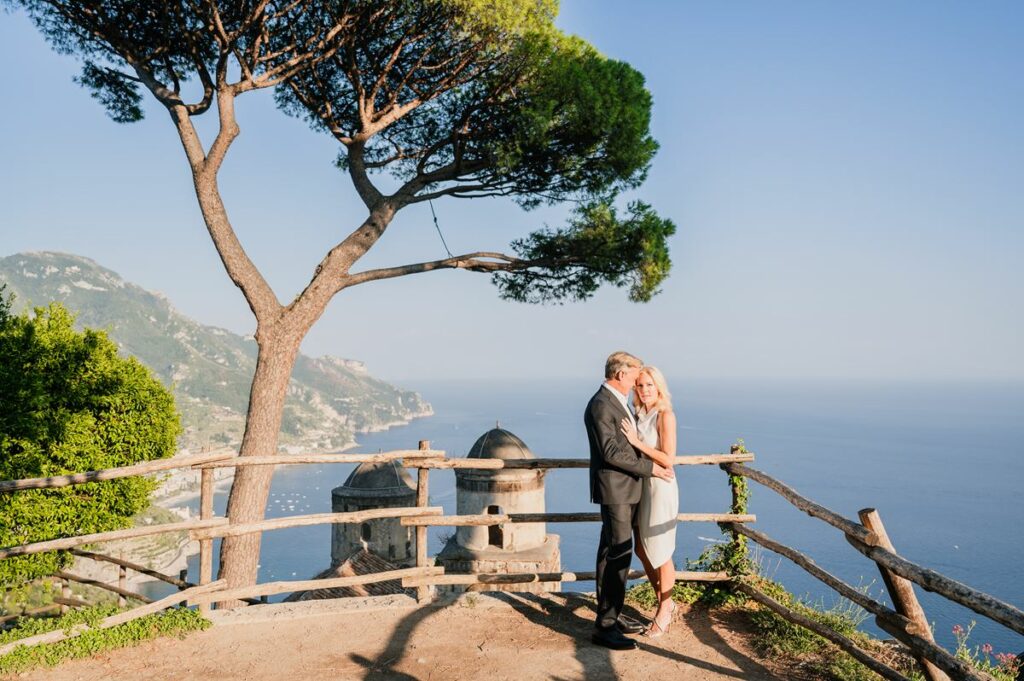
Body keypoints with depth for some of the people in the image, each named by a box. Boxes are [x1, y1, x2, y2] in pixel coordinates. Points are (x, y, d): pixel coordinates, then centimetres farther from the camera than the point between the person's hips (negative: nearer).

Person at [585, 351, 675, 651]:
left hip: (626, 489, 10)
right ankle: (604, 626, -2)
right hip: (614, 490, -10)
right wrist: (650, 467, -18)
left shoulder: (617, 402, 13)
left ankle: (611, 614, 25)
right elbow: (611, 452, -23)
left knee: (612, 553, 15)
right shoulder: (600, 406, -18)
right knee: (618, 556, -8)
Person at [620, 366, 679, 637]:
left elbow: (667, 459, -19)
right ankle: (665, 602, 34)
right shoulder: (639, 415, 7)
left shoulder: (665, 416, -14)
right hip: (641, 486, 8)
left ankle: (664, 612, 21)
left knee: (660, 553, 4)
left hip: (660, 488, -7)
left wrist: (636, 441, -21)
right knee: (642, 550, 15)